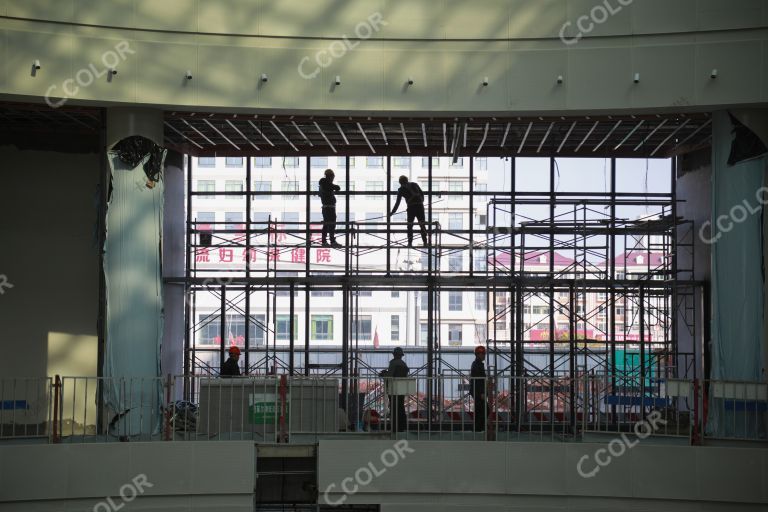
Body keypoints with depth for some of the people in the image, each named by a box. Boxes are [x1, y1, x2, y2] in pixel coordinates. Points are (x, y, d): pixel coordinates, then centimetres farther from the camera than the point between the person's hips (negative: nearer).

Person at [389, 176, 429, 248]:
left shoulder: (401, 189, 9)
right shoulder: (414, 184, 16)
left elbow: (398, 202, 9)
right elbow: (422, 194, 13)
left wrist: (393, 211, 16)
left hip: (411, 207, -2)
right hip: (420, 206, 2)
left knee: (410, 225, 9)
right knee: (422, 225, 6)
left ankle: (410, 243, 3)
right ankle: (425, 242, 0)